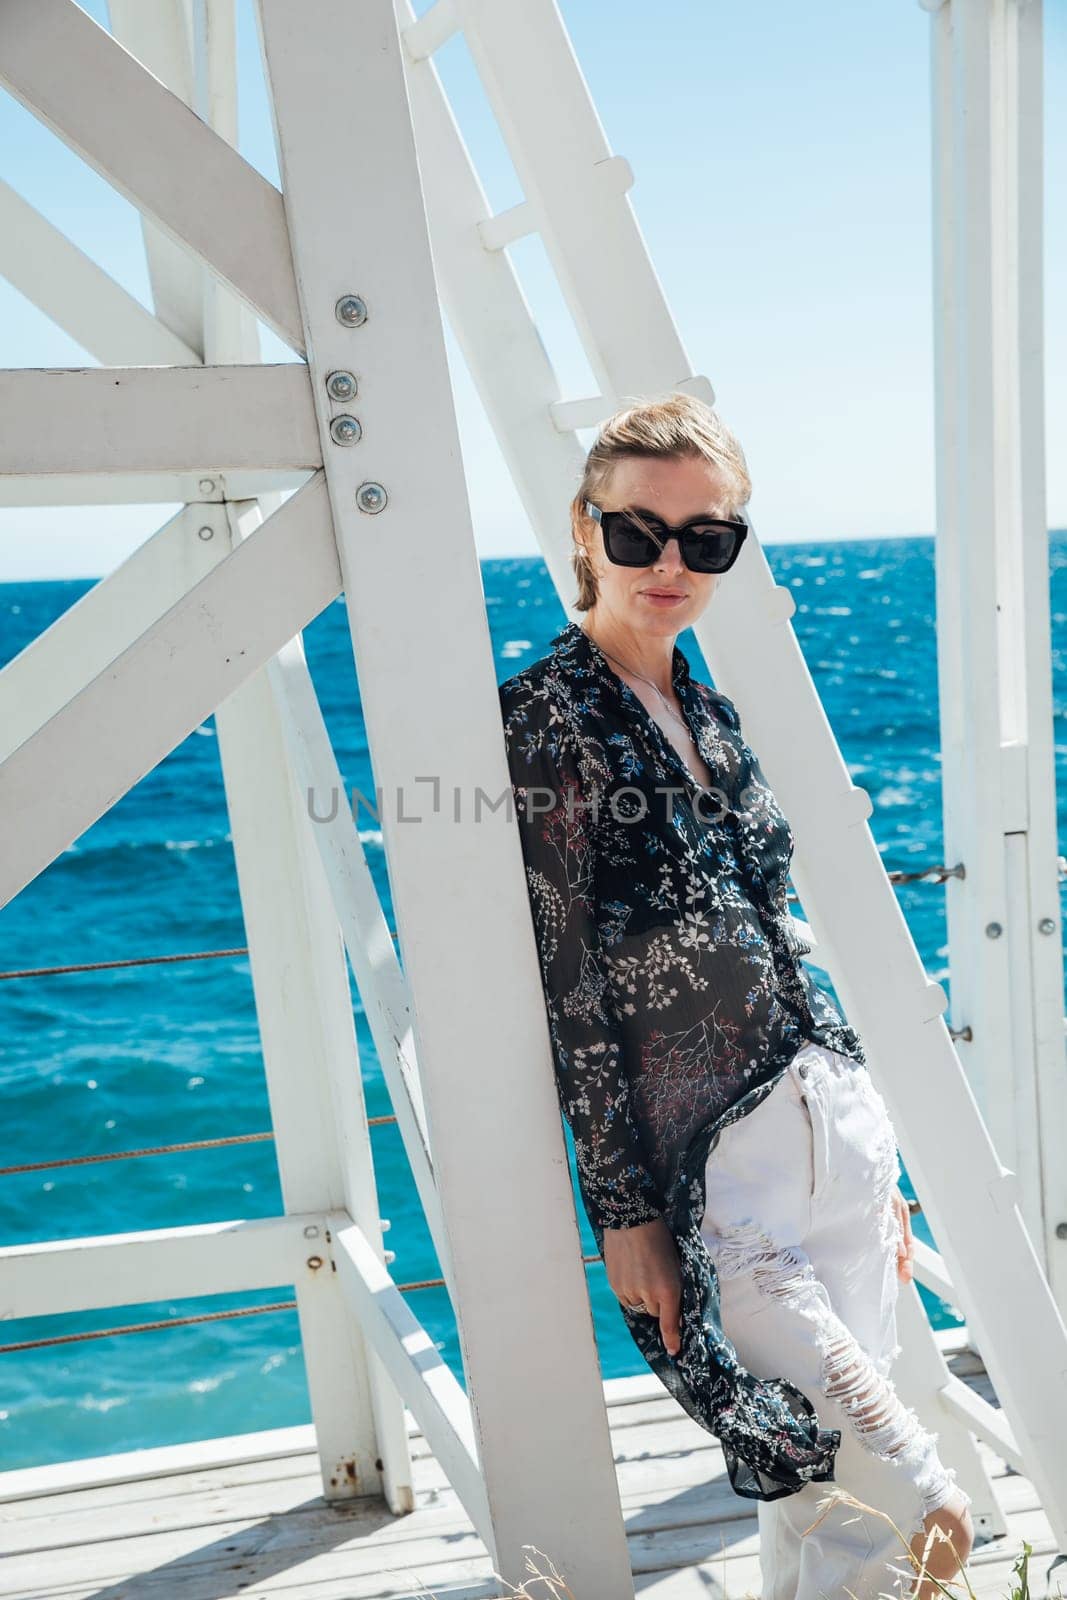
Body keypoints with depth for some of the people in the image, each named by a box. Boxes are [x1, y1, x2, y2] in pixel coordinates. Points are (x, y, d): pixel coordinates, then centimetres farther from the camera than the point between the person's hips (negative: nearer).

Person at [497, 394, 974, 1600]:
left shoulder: (711, 716, 12)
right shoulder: (547, 718, -10)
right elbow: (564, 986, -12)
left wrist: (871, 1153, 18)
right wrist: (622, 1211, -13)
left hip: (832, 1125, 7)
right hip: (717, 1182, -7)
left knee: (837, 1502, 13)